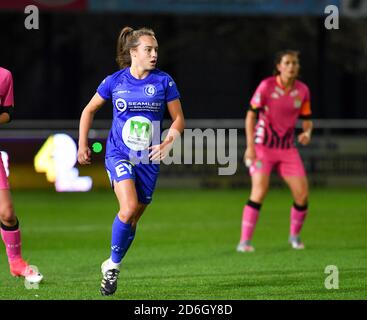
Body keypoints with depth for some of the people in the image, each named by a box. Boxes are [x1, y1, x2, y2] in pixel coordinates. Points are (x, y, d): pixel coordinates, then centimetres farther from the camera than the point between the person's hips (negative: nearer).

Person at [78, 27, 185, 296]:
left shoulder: (163, 82, -2)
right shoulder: (115, 81, -2)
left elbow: (179, 119, 3)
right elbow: (89, 110, 13)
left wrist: (168, 142, -15)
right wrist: (83, 145, 10)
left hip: (149, 160, 2)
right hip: (119, 155, -2)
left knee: (134, 218, 7)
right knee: (129, 208, -23)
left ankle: (111, 267, 27)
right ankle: (113, 263, -4)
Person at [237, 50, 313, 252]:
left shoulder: (302, 91, 2)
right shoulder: (267, 86, -10)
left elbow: (307, 119, 12)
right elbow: (251, 115, -7)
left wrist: (307, 133, -11)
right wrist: (250, 146, -14)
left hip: (287, 148, 4)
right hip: (263, 146, -4)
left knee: (302, 193, -5)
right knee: (259, 191, -18)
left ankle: (295, 235, 19)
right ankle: (245, 241, -12)